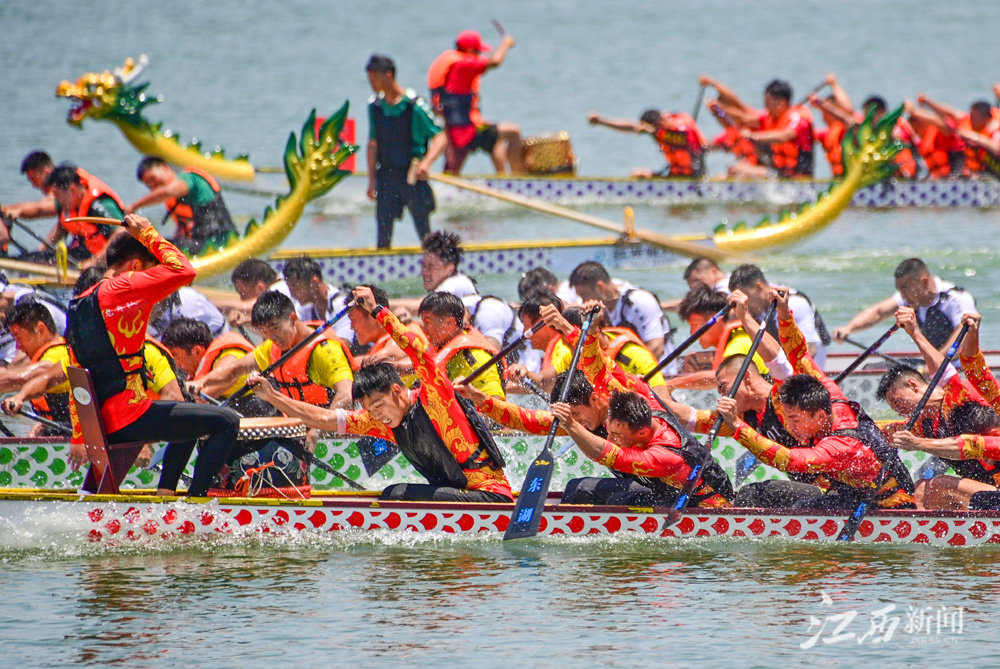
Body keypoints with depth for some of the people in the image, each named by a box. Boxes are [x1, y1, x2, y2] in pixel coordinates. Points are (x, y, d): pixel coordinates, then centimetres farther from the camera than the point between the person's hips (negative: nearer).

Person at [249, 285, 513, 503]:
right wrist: (271, 397, 5)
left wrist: (377, 311, -28)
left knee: (396, 494, -19)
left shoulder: (433, 398, -11)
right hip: (458, 494, 9)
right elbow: (325, 419, 10)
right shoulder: (386, 423, 10)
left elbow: (421, 352, -28)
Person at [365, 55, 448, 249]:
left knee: (424, 231, 1)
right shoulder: (375, 105, 6)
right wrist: (371, 180, 11)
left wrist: (426, 163, -28)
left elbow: (440, 138, -11)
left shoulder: (414, 105, -11)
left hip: (412, 174, -4)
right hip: (386, 174, 4)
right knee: (383, 232, 2)